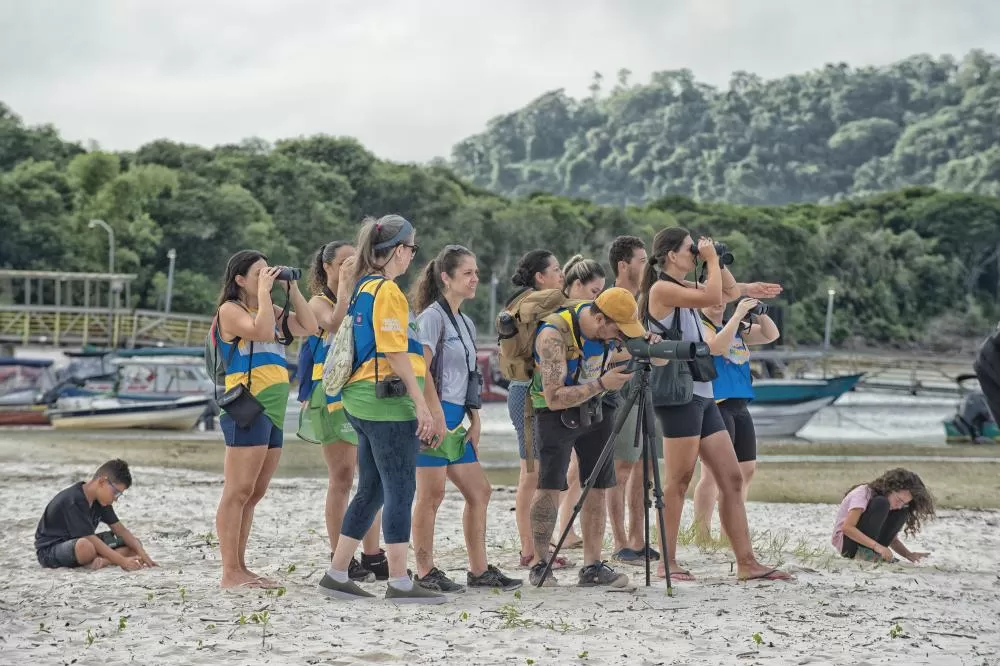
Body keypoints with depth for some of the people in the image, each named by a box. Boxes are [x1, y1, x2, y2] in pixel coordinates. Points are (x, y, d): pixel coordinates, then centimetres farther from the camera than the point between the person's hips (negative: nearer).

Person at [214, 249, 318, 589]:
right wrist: (264, 291, -12)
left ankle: (240, 568, 12)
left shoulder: (269, 310, 20)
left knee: (254, 494, 9)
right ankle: (230, 573, -11)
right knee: (238, 492, -10)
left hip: (273, 410, 9)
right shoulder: (230, 310, -4)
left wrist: (292, 289, 11)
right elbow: (263, 332, -21)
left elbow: (309, 327, 14)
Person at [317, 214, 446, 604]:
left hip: (364, 402, 10)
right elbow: (396, 354, -17)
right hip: (390, 400, -10)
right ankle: (400, 583, -6)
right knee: (399, 491, -7)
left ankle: (336, 575, 15)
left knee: (371, 491, 13)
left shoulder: (362, 289, 17)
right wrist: (422, 404, -17)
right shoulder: (387, 291, -12)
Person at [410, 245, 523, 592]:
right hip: (435, 414, -9)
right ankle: (425, 572, 0)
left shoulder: (465, 322, 18)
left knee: (479, 491, 9)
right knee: (432, 493, -6)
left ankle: (479, 570, 15)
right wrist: (437, 416, -21)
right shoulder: (433, 316, -9)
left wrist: (475, 420, 12)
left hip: (456, 417, 9)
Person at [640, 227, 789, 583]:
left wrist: (716, 261, 15)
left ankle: (747, 563, 5)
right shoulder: (662, 289, -8)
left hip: (702, 394, 9)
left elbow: (732, 291, 27)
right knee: (678, 481, -7)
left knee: (732, 478, 5)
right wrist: (712, 259, -4)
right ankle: (667, 563, -1)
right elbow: (713, 297, -18)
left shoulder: (683, 288, 18)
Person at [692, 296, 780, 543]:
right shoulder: (699, 326, -5)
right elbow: (716, 346, -24)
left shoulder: (737, 328, 17)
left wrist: (760, 314, -1)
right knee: (713, 473, -11)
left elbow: (771, 335, 16)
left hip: (739, 406, 8)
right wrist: (738, 315, -21)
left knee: (747, 469, 10)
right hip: (715, 406, -8)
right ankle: (702, 538, -10)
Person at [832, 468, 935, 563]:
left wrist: (909, 555, -14)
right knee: (881, 504, -26)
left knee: (902, 513, -8)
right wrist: (876, 546, -38)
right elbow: (847, 527, -29)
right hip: (847, 543, -7)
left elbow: (893, 539, 7)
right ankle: (864, 552, -27)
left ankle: (874, 554, -14)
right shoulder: (864, 493, -19)